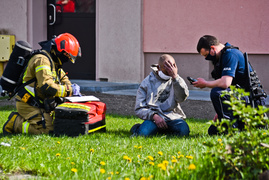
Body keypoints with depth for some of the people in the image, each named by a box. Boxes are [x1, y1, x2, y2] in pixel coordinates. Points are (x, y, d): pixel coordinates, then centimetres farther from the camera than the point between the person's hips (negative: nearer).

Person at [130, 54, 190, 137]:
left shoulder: (175, 80, 12)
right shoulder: (147, 82, 7)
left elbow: (182, 97, -10)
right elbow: (139, 109, 2)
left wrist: (175, 76, -17)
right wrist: (154, 116, -15)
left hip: (172, 117, 2)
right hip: (153, 118, -2)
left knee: (183, 131, -30)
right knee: (144, 133, -31)